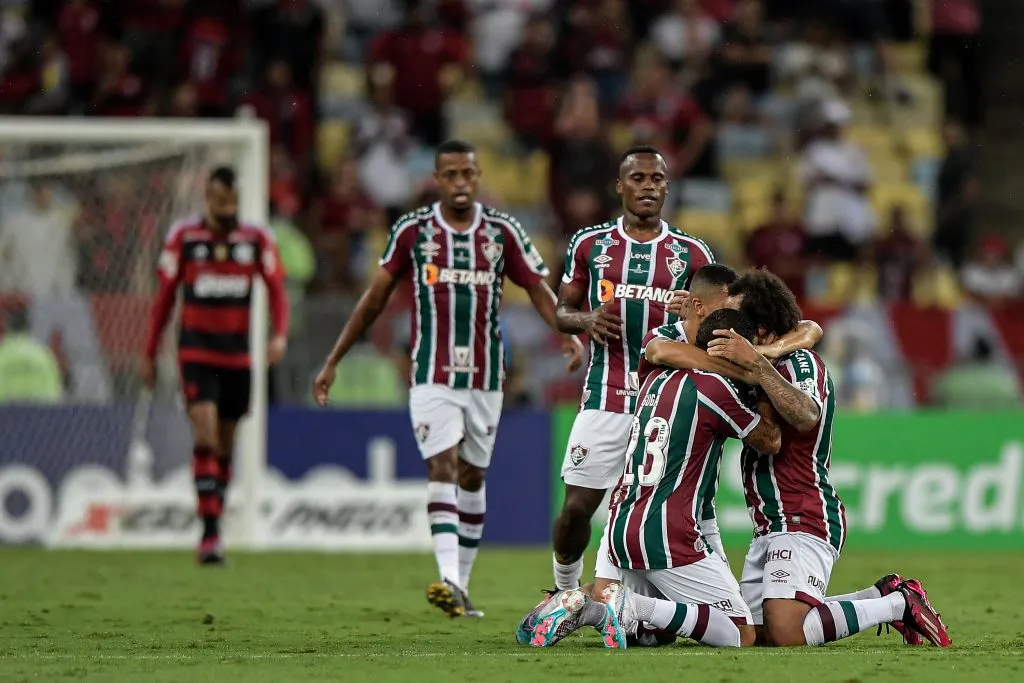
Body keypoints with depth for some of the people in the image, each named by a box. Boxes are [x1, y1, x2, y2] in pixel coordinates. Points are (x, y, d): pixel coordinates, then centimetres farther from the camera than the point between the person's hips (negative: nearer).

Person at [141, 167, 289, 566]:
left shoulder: (257, 239, 2)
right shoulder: (184, 237, -1)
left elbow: (277, 290, 0)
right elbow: (165, 296, 5)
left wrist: (280, 334, -18)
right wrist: (150, 353, 7)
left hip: (238, 353, 3)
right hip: (196, 350, -3)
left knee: (225, 444, 10)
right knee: (205, 436, -16)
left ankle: (213, 529, 22)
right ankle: (210, 534, -20)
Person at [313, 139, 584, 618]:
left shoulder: (502, 232, 1)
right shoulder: (412, 231, -2)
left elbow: (538, 289, 3)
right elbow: (374, 299, 5)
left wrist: (568, 334, -16)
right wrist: (332, 362, 6)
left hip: (485, 378, 2)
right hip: (432, 377, -2)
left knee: (472, 477, 10)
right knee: (442, 468, -17)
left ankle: (461, 584, 20)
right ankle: (449, 582, -30)